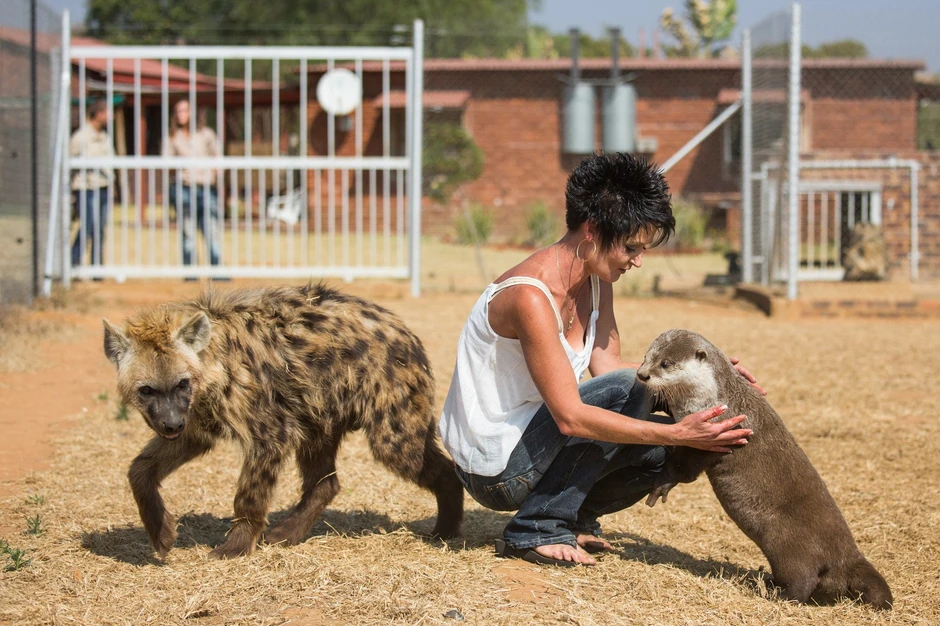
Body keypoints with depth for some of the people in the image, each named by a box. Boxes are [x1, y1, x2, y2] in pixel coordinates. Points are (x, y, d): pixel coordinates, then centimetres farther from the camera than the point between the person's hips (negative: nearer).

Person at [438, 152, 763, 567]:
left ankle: (573, 517, 13)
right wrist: (677, 434, -33)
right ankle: (536, 530, -16)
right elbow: (570, 416, -31)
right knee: (625, 391, -25)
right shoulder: (530, 296, -28)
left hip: (525, 441, 9)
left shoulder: (596, 280, 2)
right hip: (492, 468, -9)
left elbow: (608, 366, 4)